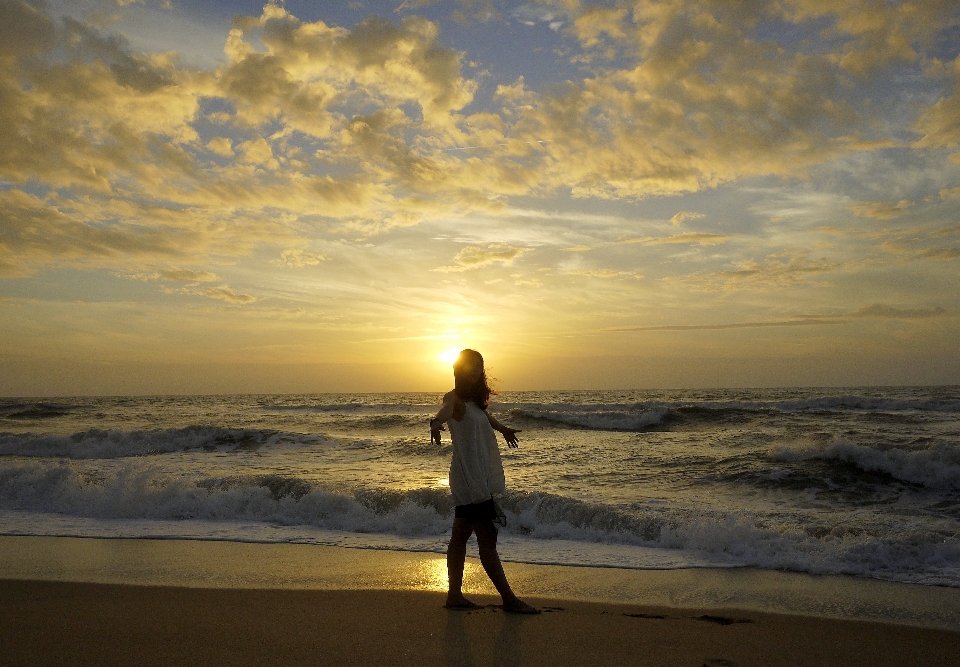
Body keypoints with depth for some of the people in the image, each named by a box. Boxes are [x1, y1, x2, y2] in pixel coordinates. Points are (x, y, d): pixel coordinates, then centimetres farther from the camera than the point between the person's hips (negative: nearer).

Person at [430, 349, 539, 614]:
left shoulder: (474, 401, 15)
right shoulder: (455, 398, -11)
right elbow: (447, 409, -33)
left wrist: (503, 429, 52)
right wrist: (436, 422, -54)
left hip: (481, 479, 9)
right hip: (470, 479, -9)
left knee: (460, 536, 13)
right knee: (487, 540, -3)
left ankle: (454, 595, 20)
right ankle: (509, 599, 3)